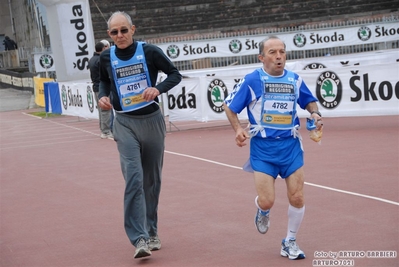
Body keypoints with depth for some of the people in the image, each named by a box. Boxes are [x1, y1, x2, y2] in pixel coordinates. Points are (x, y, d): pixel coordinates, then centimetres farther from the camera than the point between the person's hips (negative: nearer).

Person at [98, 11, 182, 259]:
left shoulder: (150, 51, -9)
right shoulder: (106, 58, -2)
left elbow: (175, 74, -1)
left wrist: (158, 88, -19)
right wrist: (103, 95, -2)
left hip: (152, 121, 1)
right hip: (125, 124, 0)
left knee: (152, 181, 12)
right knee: (134, 179, -16)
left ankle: (151, 232, 28)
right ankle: (139, 239, -20)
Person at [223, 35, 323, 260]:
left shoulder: (295, 80, 3)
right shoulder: (251, 80, -6)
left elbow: (309, 101, 20)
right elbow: (229, 106, 3)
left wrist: (315, 113, -1)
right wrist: (238, 128, -12)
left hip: (290, 145, 3)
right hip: (262, 147, -2)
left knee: (297, 198, -3)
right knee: (266, 201, -8)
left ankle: (290, 242, 20)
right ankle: (263, 212, 33)